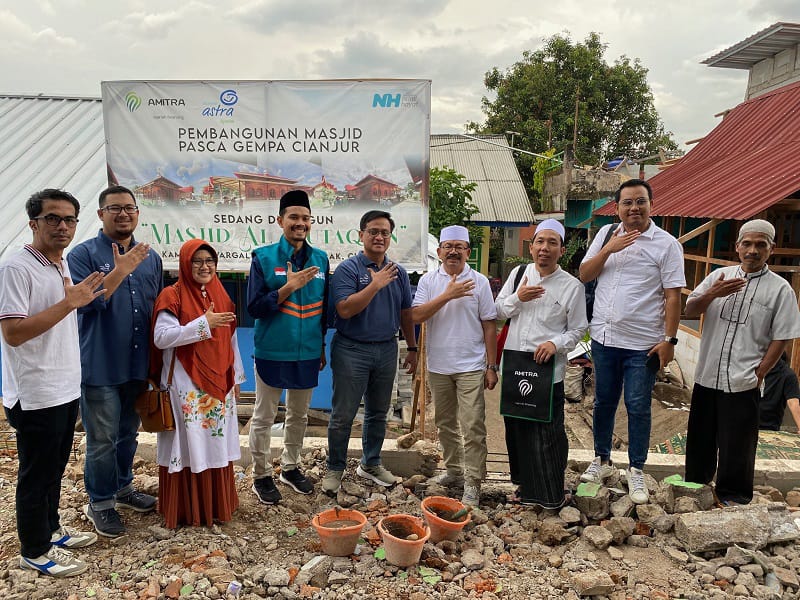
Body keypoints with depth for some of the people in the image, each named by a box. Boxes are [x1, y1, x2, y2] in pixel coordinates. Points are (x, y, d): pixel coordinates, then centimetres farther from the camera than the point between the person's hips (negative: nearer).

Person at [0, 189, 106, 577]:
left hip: (66, 390, 8)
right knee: (36, 475, 7)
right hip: (36, 396, -8)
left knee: (54, 469, 21)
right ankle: (35, 551, 23)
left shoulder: (65, 266, 9)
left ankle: (51, 530, 38)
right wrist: (69, 302, -28)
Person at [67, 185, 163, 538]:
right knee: (102, 440, 5)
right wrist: (120, 270, -25)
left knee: (129, 433, 19)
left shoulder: (151, 257, 8)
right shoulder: (83, 254, -7)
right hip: (100, 367, -5)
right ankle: (100, 503, 23)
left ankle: (122, 487, 38)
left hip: (138, 365, 5)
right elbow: (84, 302, -19)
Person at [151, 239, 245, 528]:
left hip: (219, 385, 5)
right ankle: (185, 510, 16)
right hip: (186, 387, -5)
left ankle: (217, 503, 26)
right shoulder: (172, 296, -7)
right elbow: (161, 338, -19)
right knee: (188, 446, 1)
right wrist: (204, 323, -23)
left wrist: (236, 378, 15)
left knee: (217, 444, 12)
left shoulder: (220, 296, 10)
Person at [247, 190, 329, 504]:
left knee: (299, 414, 17)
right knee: (264, 417, 8)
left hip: (307, 353, 4)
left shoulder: (320, 259, 3)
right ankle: (261, 476, 25)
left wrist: (322, 347, 12)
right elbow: (254, 308, -11)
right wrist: (288, 287, -22)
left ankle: (290, 467, 35)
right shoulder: (263, 258, -8)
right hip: (272, 352, -4)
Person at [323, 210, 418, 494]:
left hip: (386, 350, 5)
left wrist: (412, 348, 12)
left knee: (378, 412, 16)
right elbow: (344, 309, -21)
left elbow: (406, 313, 13)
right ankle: (335, 468, 20)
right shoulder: (347, 269, -9)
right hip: (352, 351, -5)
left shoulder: (398, 272, 7)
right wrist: (376, 284, -23)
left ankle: (371, 464, 32)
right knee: (343, 415, 4)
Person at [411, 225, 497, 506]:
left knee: (473, 426, -3)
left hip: (471, 367, -2)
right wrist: (447, 295, -18)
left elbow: (489, 325, 0)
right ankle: (453, 470, 32)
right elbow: (416, 316, -10)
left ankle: (472, 483, 7)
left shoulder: (479, 281, -1)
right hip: (438, 366, 3)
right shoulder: (428, 280, 2)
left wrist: (492, 366, -3)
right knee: (445, 423, 16)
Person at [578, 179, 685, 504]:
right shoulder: (606, 234, 7)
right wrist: (608, 250, -11)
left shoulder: (666, 243, -5)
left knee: (638, 408, 6)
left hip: (643, 343, -4)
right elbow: (584, 275, 3)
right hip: (604, 337, 4)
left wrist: (669, 339, -12)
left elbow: (673, 295, -7)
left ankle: (636, 470, 22)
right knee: (604, 402, 16)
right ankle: (602, 460, 32)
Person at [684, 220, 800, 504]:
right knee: (699, 438, 17)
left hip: (743, 384, -4)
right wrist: (712, 294, -14)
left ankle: (733, 497, 24)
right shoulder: (719, 276, 7)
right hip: (706, 376, 4)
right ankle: (695, 487, 34)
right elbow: (690, 311, 4)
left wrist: (759, 374, -10)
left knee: (737, 447, 6)